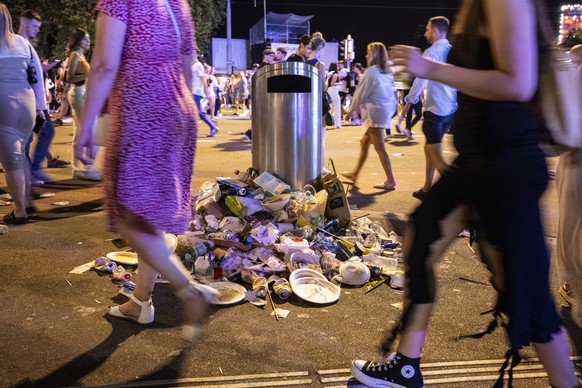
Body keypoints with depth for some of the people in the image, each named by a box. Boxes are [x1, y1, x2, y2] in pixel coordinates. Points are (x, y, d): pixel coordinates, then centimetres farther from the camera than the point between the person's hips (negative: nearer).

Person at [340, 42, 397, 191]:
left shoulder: (371, 71, -11)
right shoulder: (387, 71, 13)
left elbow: (361, 93, -7)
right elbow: (388, 91, 15)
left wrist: (350, 110, 4)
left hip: (377, 111, -9)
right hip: (386, 109, 9)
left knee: (380, 148, -4)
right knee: (364, 142, 18)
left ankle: (390, 181, -2)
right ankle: (355, 173, 27)